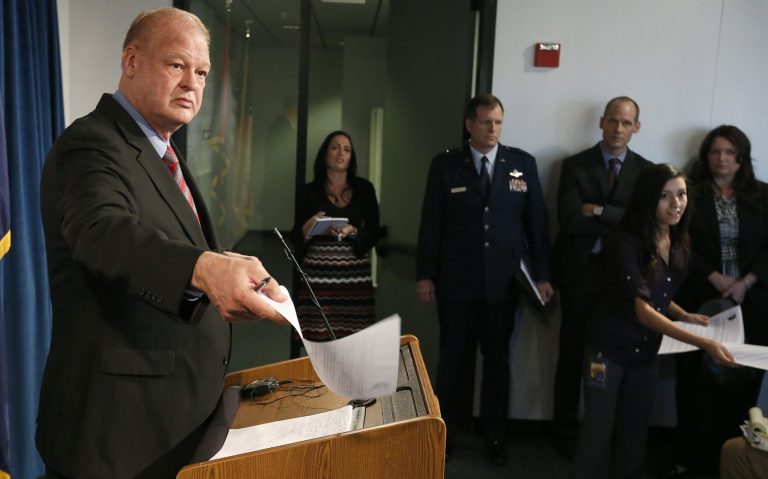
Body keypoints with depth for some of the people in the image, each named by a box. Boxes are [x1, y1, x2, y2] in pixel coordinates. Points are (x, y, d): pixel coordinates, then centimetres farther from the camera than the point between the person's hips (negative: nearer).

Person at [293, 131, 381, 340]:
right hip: (319, 276, -1)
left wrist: (352, 232, -13)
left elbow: (373, 233, 5)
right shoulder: (309, 191, 4)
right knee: (319, 340, -5)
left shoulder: (364, 188, 7)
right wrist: (309, 227, -15)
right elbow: (296, 237, 5)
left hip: (355, 275, 1)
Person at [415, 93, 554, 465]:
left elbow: (536, 220, 3)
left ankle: (495, 437, 30)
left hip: (504, 282, 1)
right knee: (453, 360, 10)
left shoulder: (523, 163, 3)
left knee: (498, 361, 13)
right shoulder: (445, 165, 0)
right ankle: (444, 432, 28)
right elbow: (431, 222, -1)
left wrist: (542, 274, 1)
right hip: (456, 281, -1)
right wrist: (424, 274, -3)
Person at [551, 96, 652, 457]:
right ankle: (566, 431, 23)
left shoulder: (646, 170, 5)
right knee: (572, 355, 8)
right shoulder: (574, 166, -1)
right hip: (580, 273, -1)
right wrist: (620, 225, -12)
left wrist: (600, 211, -14)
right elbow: (569, 221, -13)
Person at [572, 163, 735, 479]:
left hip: (646, 351, 6)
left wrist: (685, 316, 0)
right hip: (609, 348, -6)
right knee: (598, 432, 3)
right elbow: (641, 308, -26)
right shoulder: (626, 242, -20)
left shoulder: (678, 243, 3)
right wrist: (702, 343, -30)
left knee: (635, 433, 15)